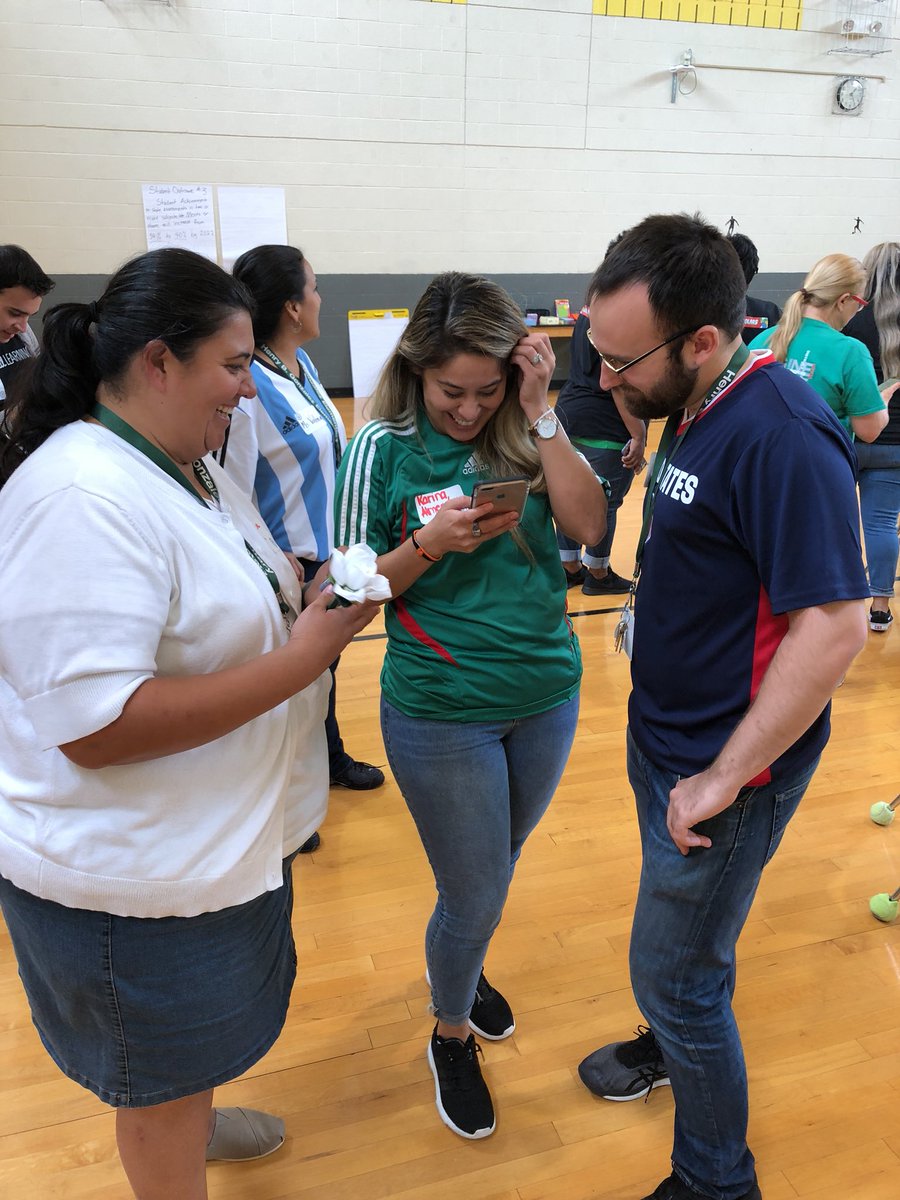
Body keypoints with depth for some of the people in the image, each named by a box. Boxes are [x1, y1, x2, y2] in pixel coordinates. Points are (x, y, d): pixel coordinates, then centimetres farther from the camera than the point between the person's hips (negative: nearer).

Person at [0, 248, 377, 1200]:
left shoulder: (185, 467, 4)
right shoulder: (83, 496, -28)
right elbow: (94, 724, -32)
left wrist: (309, 607, -2)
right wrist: (297, 662, -28)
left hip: (215, 837, 10)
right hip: (133, 882, -9)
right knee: (161, 1081, 17)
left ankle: (186, 1123, 59)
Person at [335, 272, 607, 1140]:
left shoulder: (523, 436, -2)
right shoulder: (385, 447, -9)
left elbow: (588, 526, -13)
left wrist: (540, 416, -17)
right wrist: (429, 544, -24)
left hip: (547, 693, 4)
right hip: (441, 712, -4)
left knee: (496, 869, 24)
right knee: (474, 896, 9)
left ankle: (464, 971, 55)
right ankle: (451, 1033, 40)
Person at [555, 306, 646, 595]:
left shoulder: (589, 311, 11)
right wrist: (639, 436, -20)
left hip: (568, 412, 9)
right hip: (604, 427, -9)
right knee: (606, 501, 4)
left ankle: (570, 567, 28)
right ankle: (598, 574, 17)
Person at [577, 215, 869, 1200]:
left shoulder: (781, 436, -27)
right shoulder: (693, 410, 3)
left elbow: (834, 623, -28)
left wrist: (724, 777, -24)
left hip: (727, 764, -9)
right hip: (663, 734, 9)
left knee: (675, 972, 7)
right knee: (679, 941, 29)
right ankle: (672, 1047, 56)